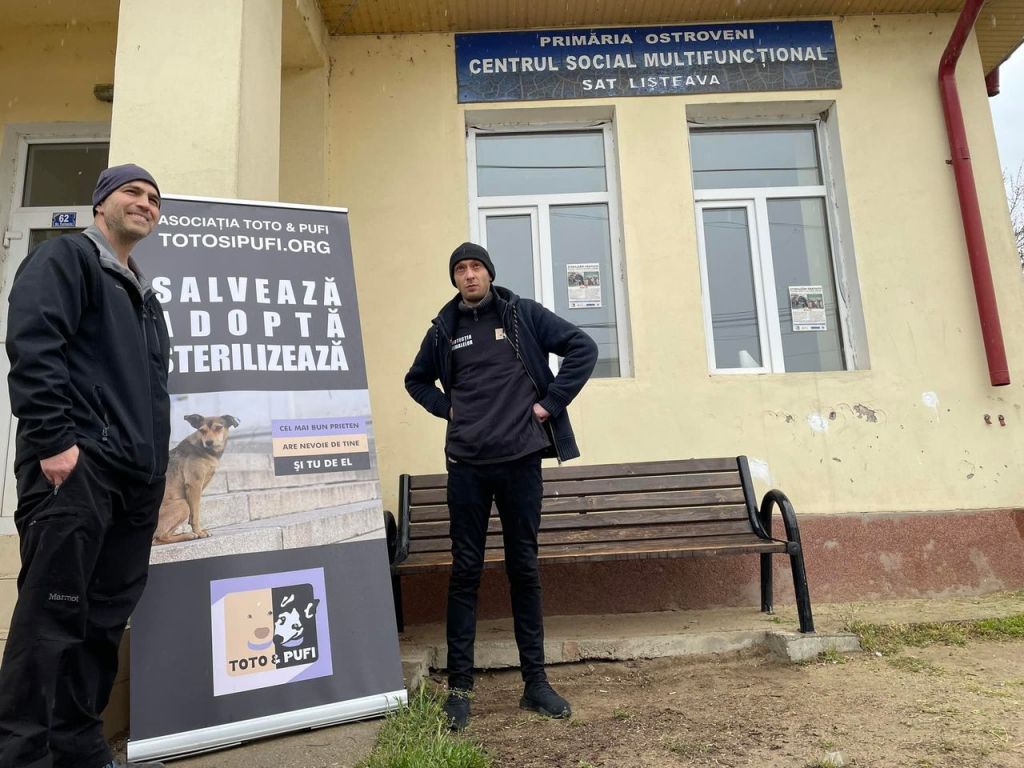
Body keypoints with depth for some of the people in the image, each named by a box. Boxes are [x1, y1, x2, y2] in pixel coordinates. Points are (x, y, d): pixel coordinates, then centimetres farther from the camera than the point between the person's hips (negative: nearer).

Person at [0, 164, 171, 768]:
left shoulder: (145, 294, 26)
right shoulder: (67, 257, 4)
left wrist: (157, 468, 19)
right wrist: (54, 439, -21)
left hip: (135, 474, 8)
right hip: (77, 463, -8)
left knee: (106, 616, 9)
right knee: (52, 612, -6)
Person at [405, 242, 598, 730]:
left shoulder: (523, 314, 3)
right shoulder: (445, 327, 9)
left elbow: (582, 348, 2)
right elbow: (416, 379, 23)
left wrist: (552, 401, -5)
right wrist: (446, 408, 5)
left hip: (520, 460, -1)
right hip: (467, 465, 1)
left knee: (525, 570, 7)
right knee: (465, 571, 4)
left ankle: (535, 682, 19)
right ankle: (459, 687, 13)